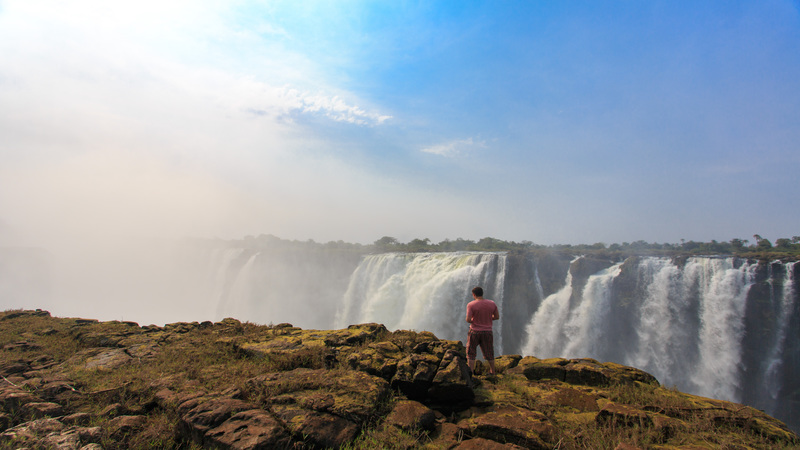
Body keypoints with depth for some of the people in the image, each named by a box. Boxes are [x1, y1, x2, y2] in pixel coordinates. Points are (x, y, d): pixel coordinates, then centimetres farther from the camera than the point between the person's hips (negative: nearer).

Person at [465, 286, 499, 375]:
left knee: (471, 354, 10)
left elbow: (468, 319, -19)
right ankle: (492, 372, 28)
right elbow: (497, 317, 6)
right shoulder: (492, 303, -2)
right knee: (489, 353, 18)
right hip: (487, 331, 3)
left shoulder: (471, 305, -13)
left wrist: (472, 320, 3)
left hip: (474, 332, -3)